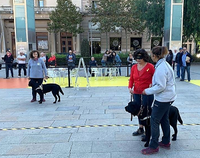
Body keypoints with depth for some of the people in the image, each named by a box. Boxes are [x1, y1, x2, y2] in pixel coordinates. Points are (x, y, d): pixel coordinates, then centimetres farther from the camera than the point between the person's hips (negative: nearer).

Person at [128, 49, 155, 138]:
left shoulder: (150, 66, -8)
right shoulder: (134, 67, 6)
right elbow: (131, 79, 10)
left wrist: (151, 84, -19)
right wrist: (130, 87, -6)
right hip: (136, 93, 5)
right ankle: (140, 129, 30)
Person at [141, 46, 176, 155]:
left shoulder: (161, 68, -22)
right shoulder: (164, 64, 9)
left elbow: (161, 86, -24)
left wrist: (148, 91, -14)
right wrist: (152, 85, 12)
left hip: (163, 98, -10)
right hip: (168, 97, 10)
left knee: (154, 121, -1)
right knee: (164, 119, 20)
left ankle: (154, 147, 9)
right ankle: (166, 142, 33)